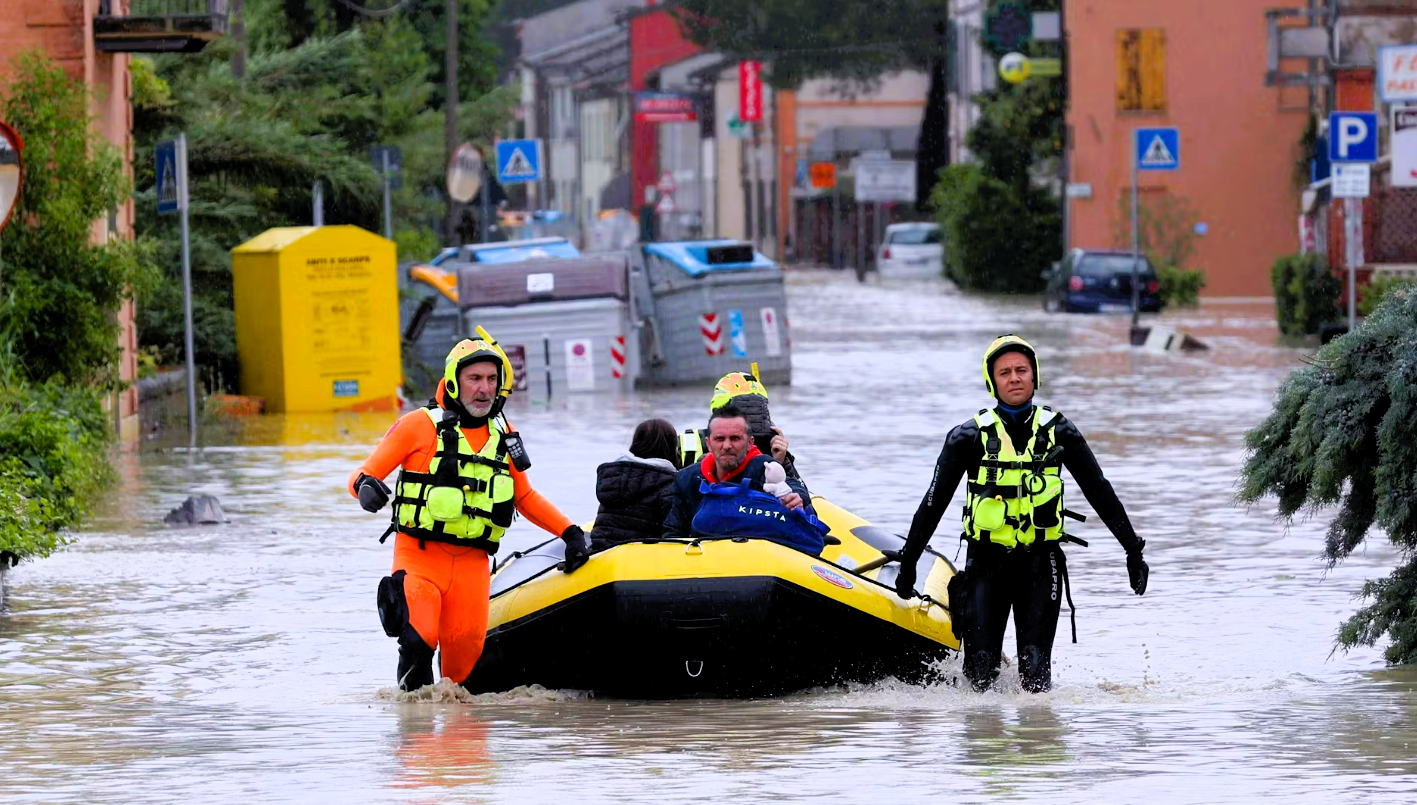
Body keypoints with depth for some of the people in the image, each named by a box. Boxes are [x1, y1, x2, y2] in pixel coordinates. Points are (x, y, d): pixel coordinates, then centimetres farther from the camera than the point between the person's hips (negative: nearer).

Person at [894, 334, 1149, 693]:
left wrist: (1133, 550, 8)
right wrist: (908, 563, 6)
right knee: (981, 669, -8)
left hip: (1040, 562, 0)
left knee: (1035, 669, -11)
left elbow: (1100, 492, 11)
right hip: (987, 560, 0)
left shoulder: (1058, 432, 6)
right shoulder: (970, 437, 2)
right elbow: (934, 502, 7)